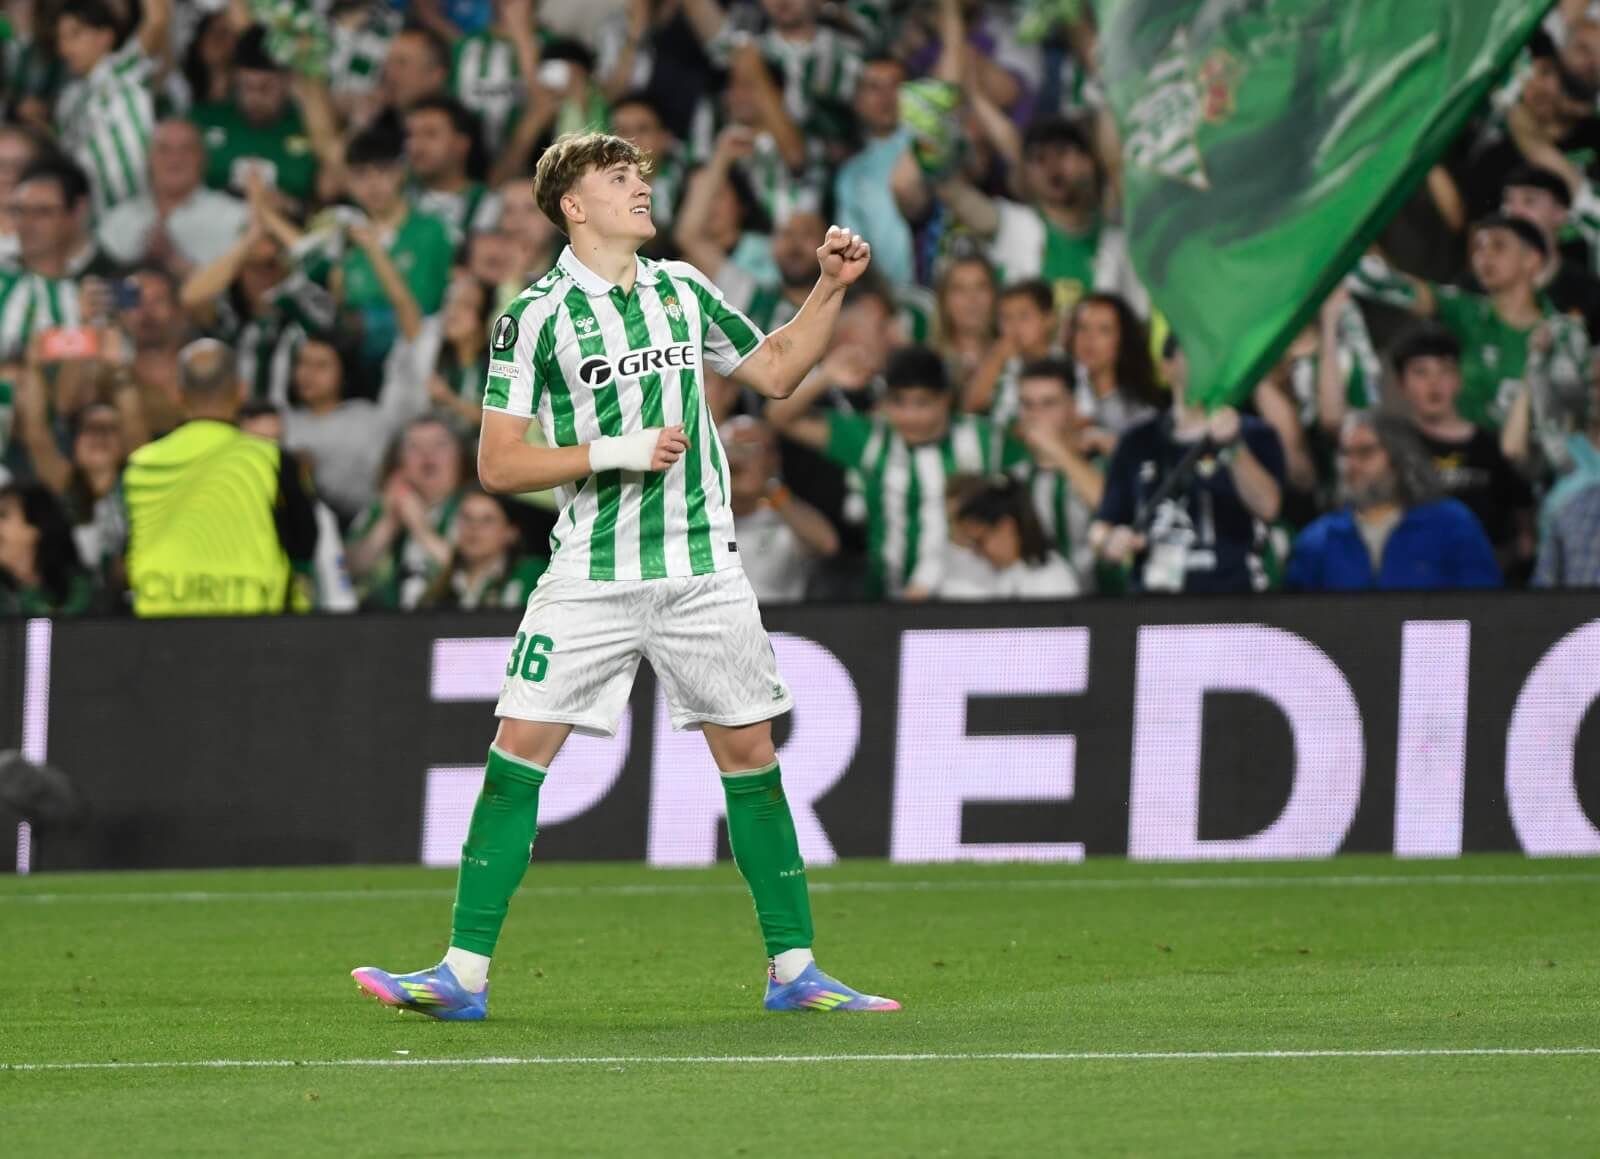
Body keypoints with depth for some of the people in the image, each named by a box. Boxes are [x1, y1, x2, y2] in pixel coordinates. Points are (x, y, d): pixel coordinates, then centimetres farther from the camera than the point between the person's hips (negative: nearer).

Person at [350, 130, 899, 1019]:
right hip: (592, 572, -3)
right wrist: (614, 453, -16)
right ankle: (464, 974, -5)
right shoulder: (536, 317, -4)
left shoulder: (683, 290, 10)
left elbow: (775, 371, 22)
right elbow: (498, 463, -6)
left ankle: (794, 971, 12)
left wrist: (832, 288, 10)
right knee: (520, 748, -9)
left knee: (750, 752, 3)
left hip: (704, 569, 3)